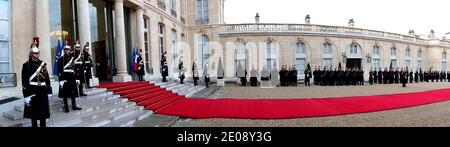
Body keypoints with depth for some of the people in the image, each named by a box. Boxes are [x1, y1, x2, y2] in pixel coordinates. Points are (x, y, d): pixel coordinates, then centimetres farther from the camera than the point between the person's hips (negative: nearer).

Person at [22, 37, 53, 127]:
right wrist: (26, 95, -13)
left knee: (43, 113, 8)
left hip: (43, 91, 3)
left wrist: (49, 91, 8)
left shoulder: (43, 64, 8)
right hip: (32, 92, -3)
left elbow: (47, 78, 10)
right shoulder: (26, 65, -5)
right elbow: (24, 82, -9)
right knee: (33, 113, 7)